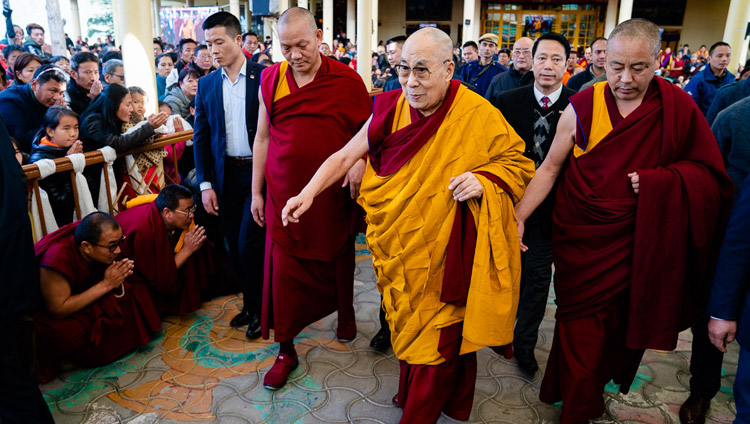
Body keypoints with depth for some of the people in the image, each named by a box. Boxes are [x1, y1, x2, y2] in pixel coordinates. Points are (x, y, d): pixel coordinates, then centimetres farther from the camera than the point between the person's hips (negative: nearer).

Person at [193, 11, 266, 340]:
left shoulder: (265, 76, -4)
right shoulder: (207, 84, 8)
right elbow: (201, 137, 8)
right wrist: (205, 184, 1)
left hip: (260, 172, -4)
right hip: (226, 175, 4)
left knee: (249, 244, -5)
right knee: (235, 246, 11)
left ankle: (259, 308, 16)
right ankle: (249, 303, 29)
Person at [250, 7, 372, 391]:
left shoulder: (346, 80, -4)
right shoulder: (270, 80, 3)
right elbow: (262, 137, 8)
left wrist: (360, 161, -15)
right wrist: (257, 192, 7)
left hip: (335, 194, -1)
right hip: (284, 193, 1)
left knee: (339, 260, 16)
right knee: (283, 269, 2)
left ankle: (346, 313, 45)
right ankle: (286, 350, 17)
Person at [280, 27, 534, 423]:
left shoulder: (479, 118, -14)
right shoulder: (391, 109, -4)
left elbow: (518, 163, -4)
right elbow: (344, 156, -2)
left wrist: (483, 180, -23)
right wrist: (308, 193, -13)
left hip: (445, 257, -3)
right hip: (401, 248, 4)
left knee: (437, 340, 7)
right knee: (406, 326, 20)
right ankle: (410, 390, 44)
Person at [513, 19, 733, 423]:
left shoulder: (678, 109, -5)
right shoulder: (582, 107, -8)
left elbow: (710, 175, 0)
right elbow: (550, 168, -4)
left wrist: (658, 181, -18)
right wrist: (518, 215, -14)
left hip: (639, 243, 1)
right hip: (582, 239, -1)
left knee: (623, 325, 14)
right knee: (581, 332, 5)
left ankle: (605, 380, 45)